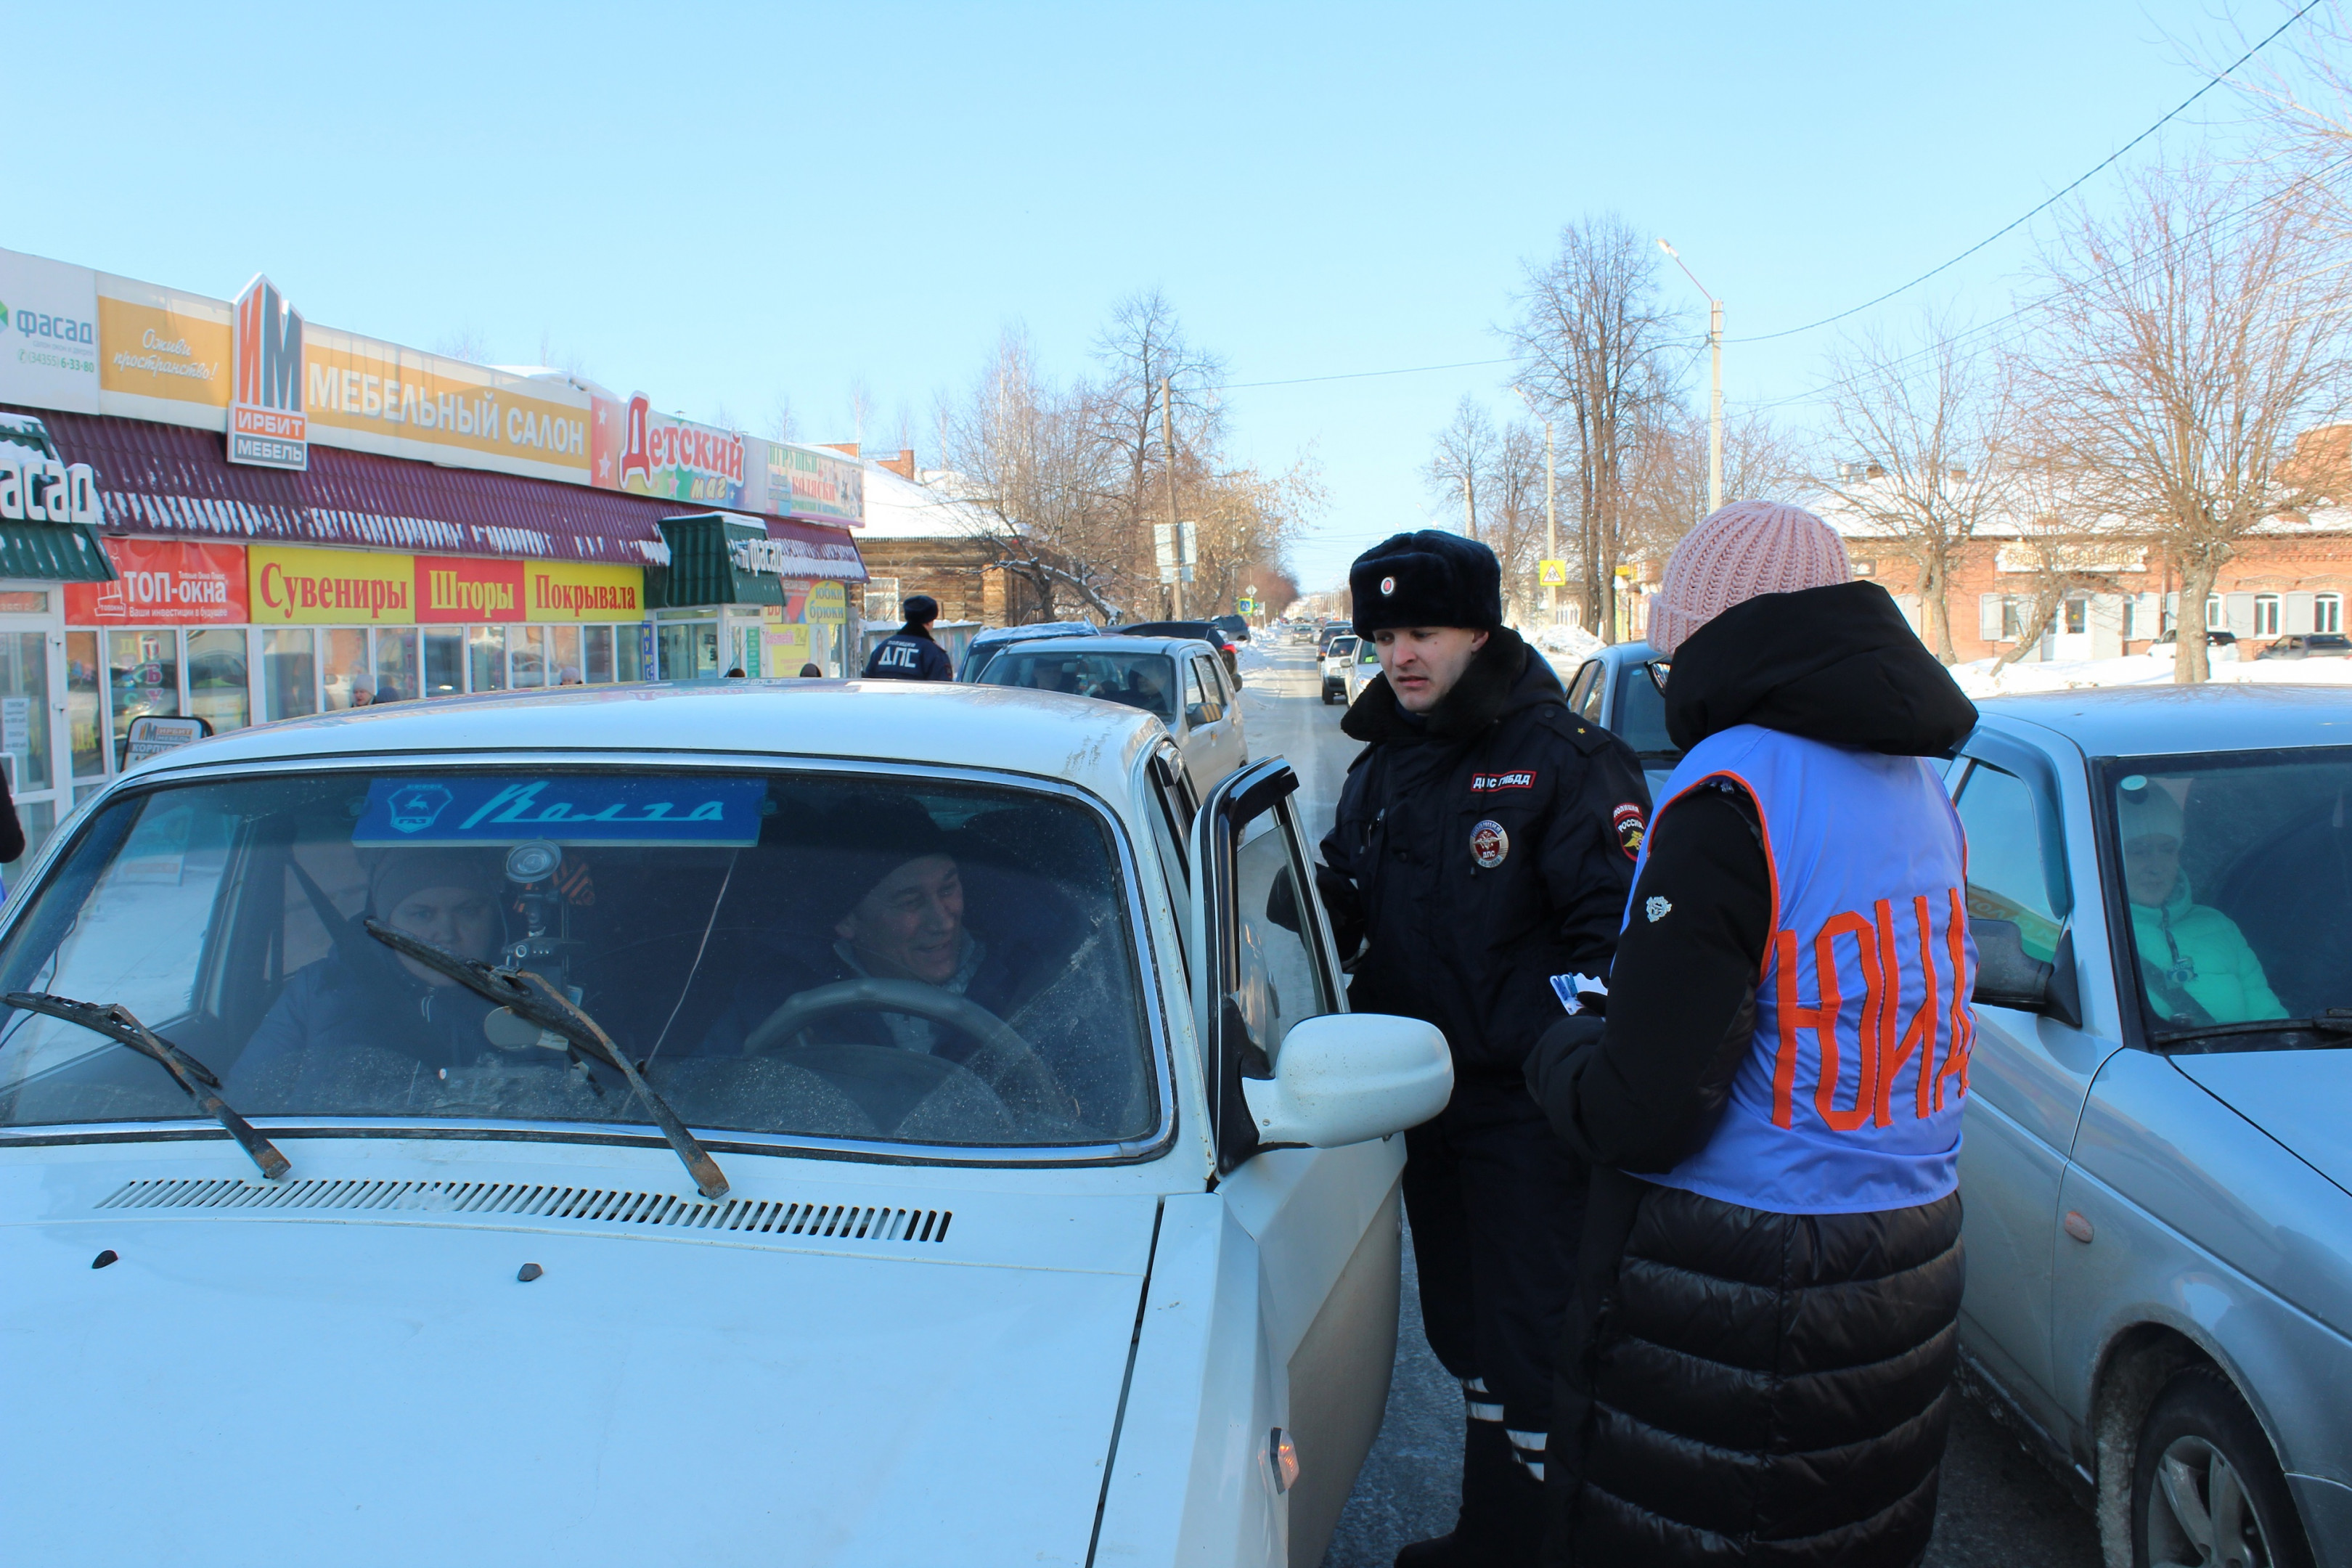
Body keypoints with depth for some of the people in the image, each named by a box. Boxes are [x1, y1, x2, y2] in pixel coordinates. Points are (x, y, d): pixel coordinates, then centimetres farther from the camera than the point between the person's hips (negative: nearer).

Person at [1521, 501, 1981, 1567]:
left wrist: (1555, 1052, -2)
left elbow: (1640, 1115, -24)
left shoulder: (1734, 789, -20)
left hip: (1734, 1294, -8)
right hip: (1911, 1267, 9)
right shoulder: (1920, 784, 7)